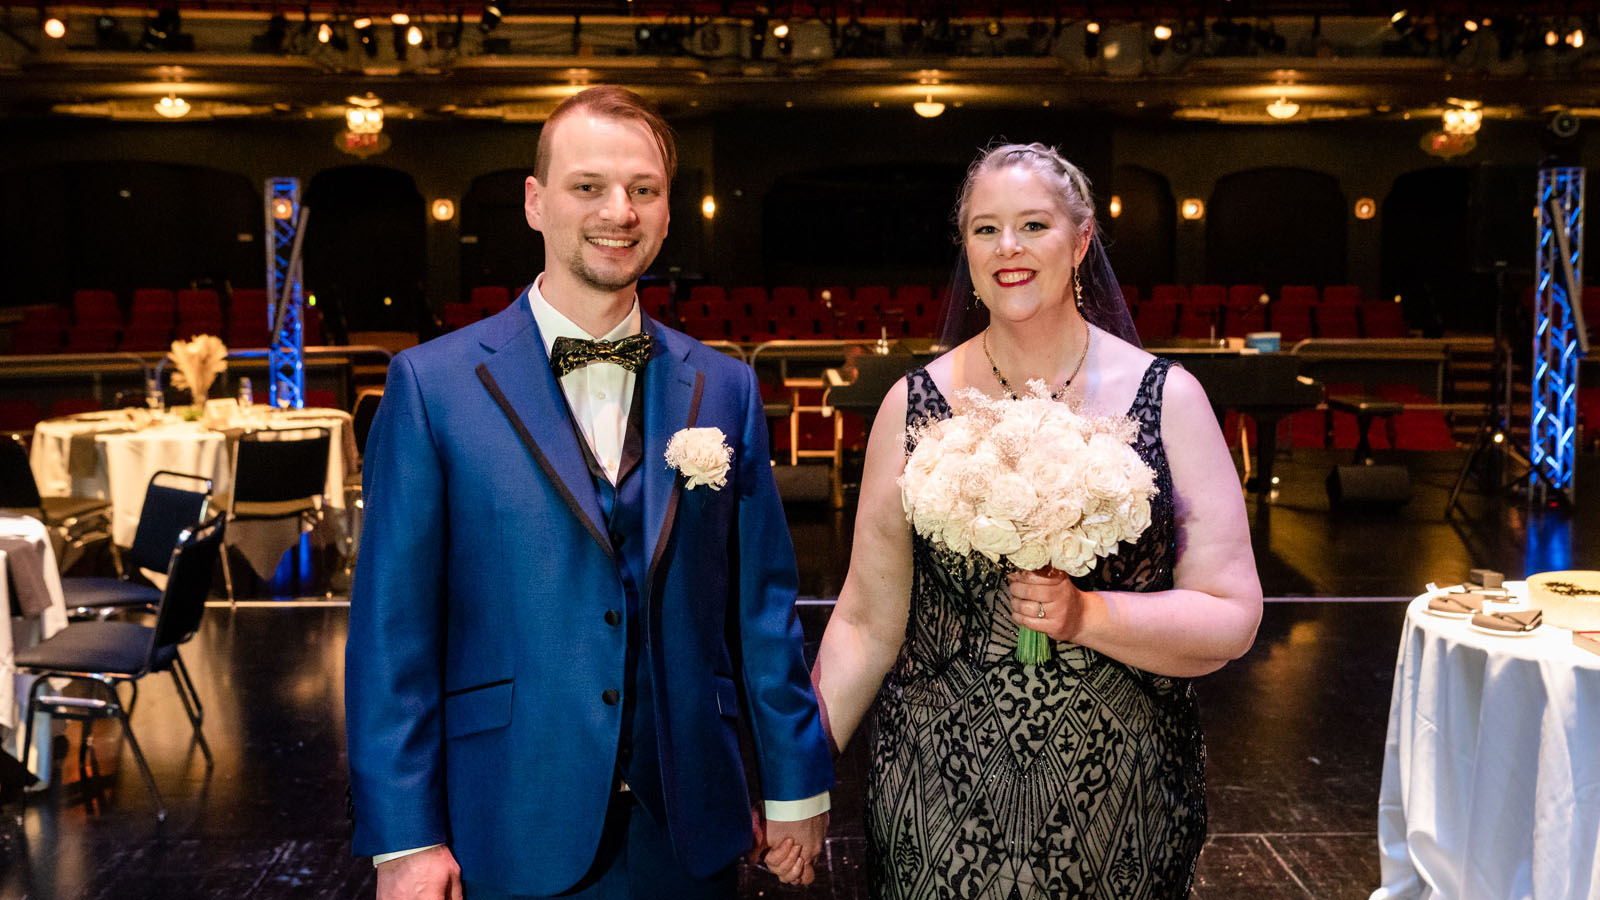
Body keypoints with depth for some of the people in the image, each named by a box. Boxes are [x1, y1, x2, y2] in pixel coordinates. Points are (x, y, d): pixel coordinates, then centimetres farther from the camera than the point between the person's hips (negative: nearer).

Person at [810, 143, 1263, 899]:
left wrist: (1086, 614, -21)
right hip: (940, 799, 0)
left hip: (1121, 804, 0)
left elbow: (1232, 618, -6)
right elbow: (867, 624, 1)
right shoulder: (914, 407, -2)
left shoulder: (1166, 399, -4)